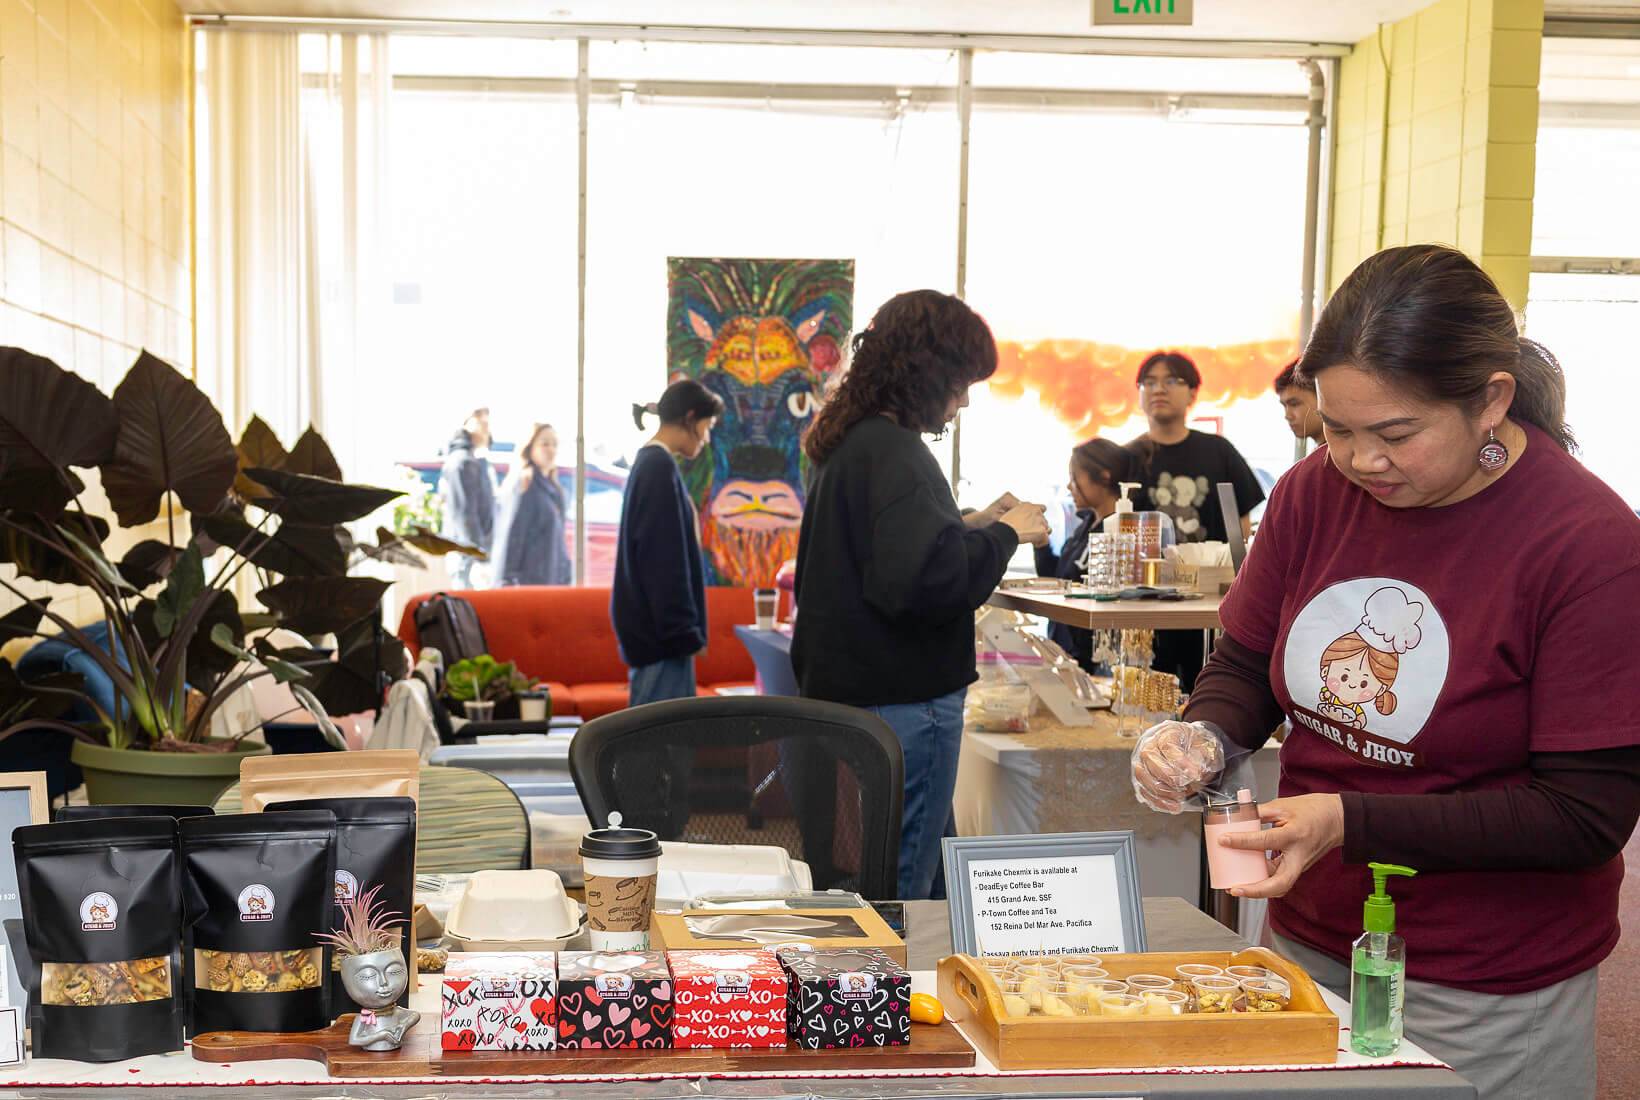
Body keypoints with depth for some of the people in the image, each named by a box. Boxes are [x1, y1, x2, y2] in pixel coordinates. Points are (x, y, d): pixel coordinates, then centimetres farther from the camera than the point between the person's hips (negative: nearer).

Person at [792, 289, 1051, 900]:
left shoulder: (849, 442, 13)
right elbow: (931, 580, -29)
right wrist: (1006, 534, -14)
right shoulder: (893, 452, -19)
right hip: (901, 700, -10)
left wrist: (972, 525, 13)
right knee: (900, 891, 1)